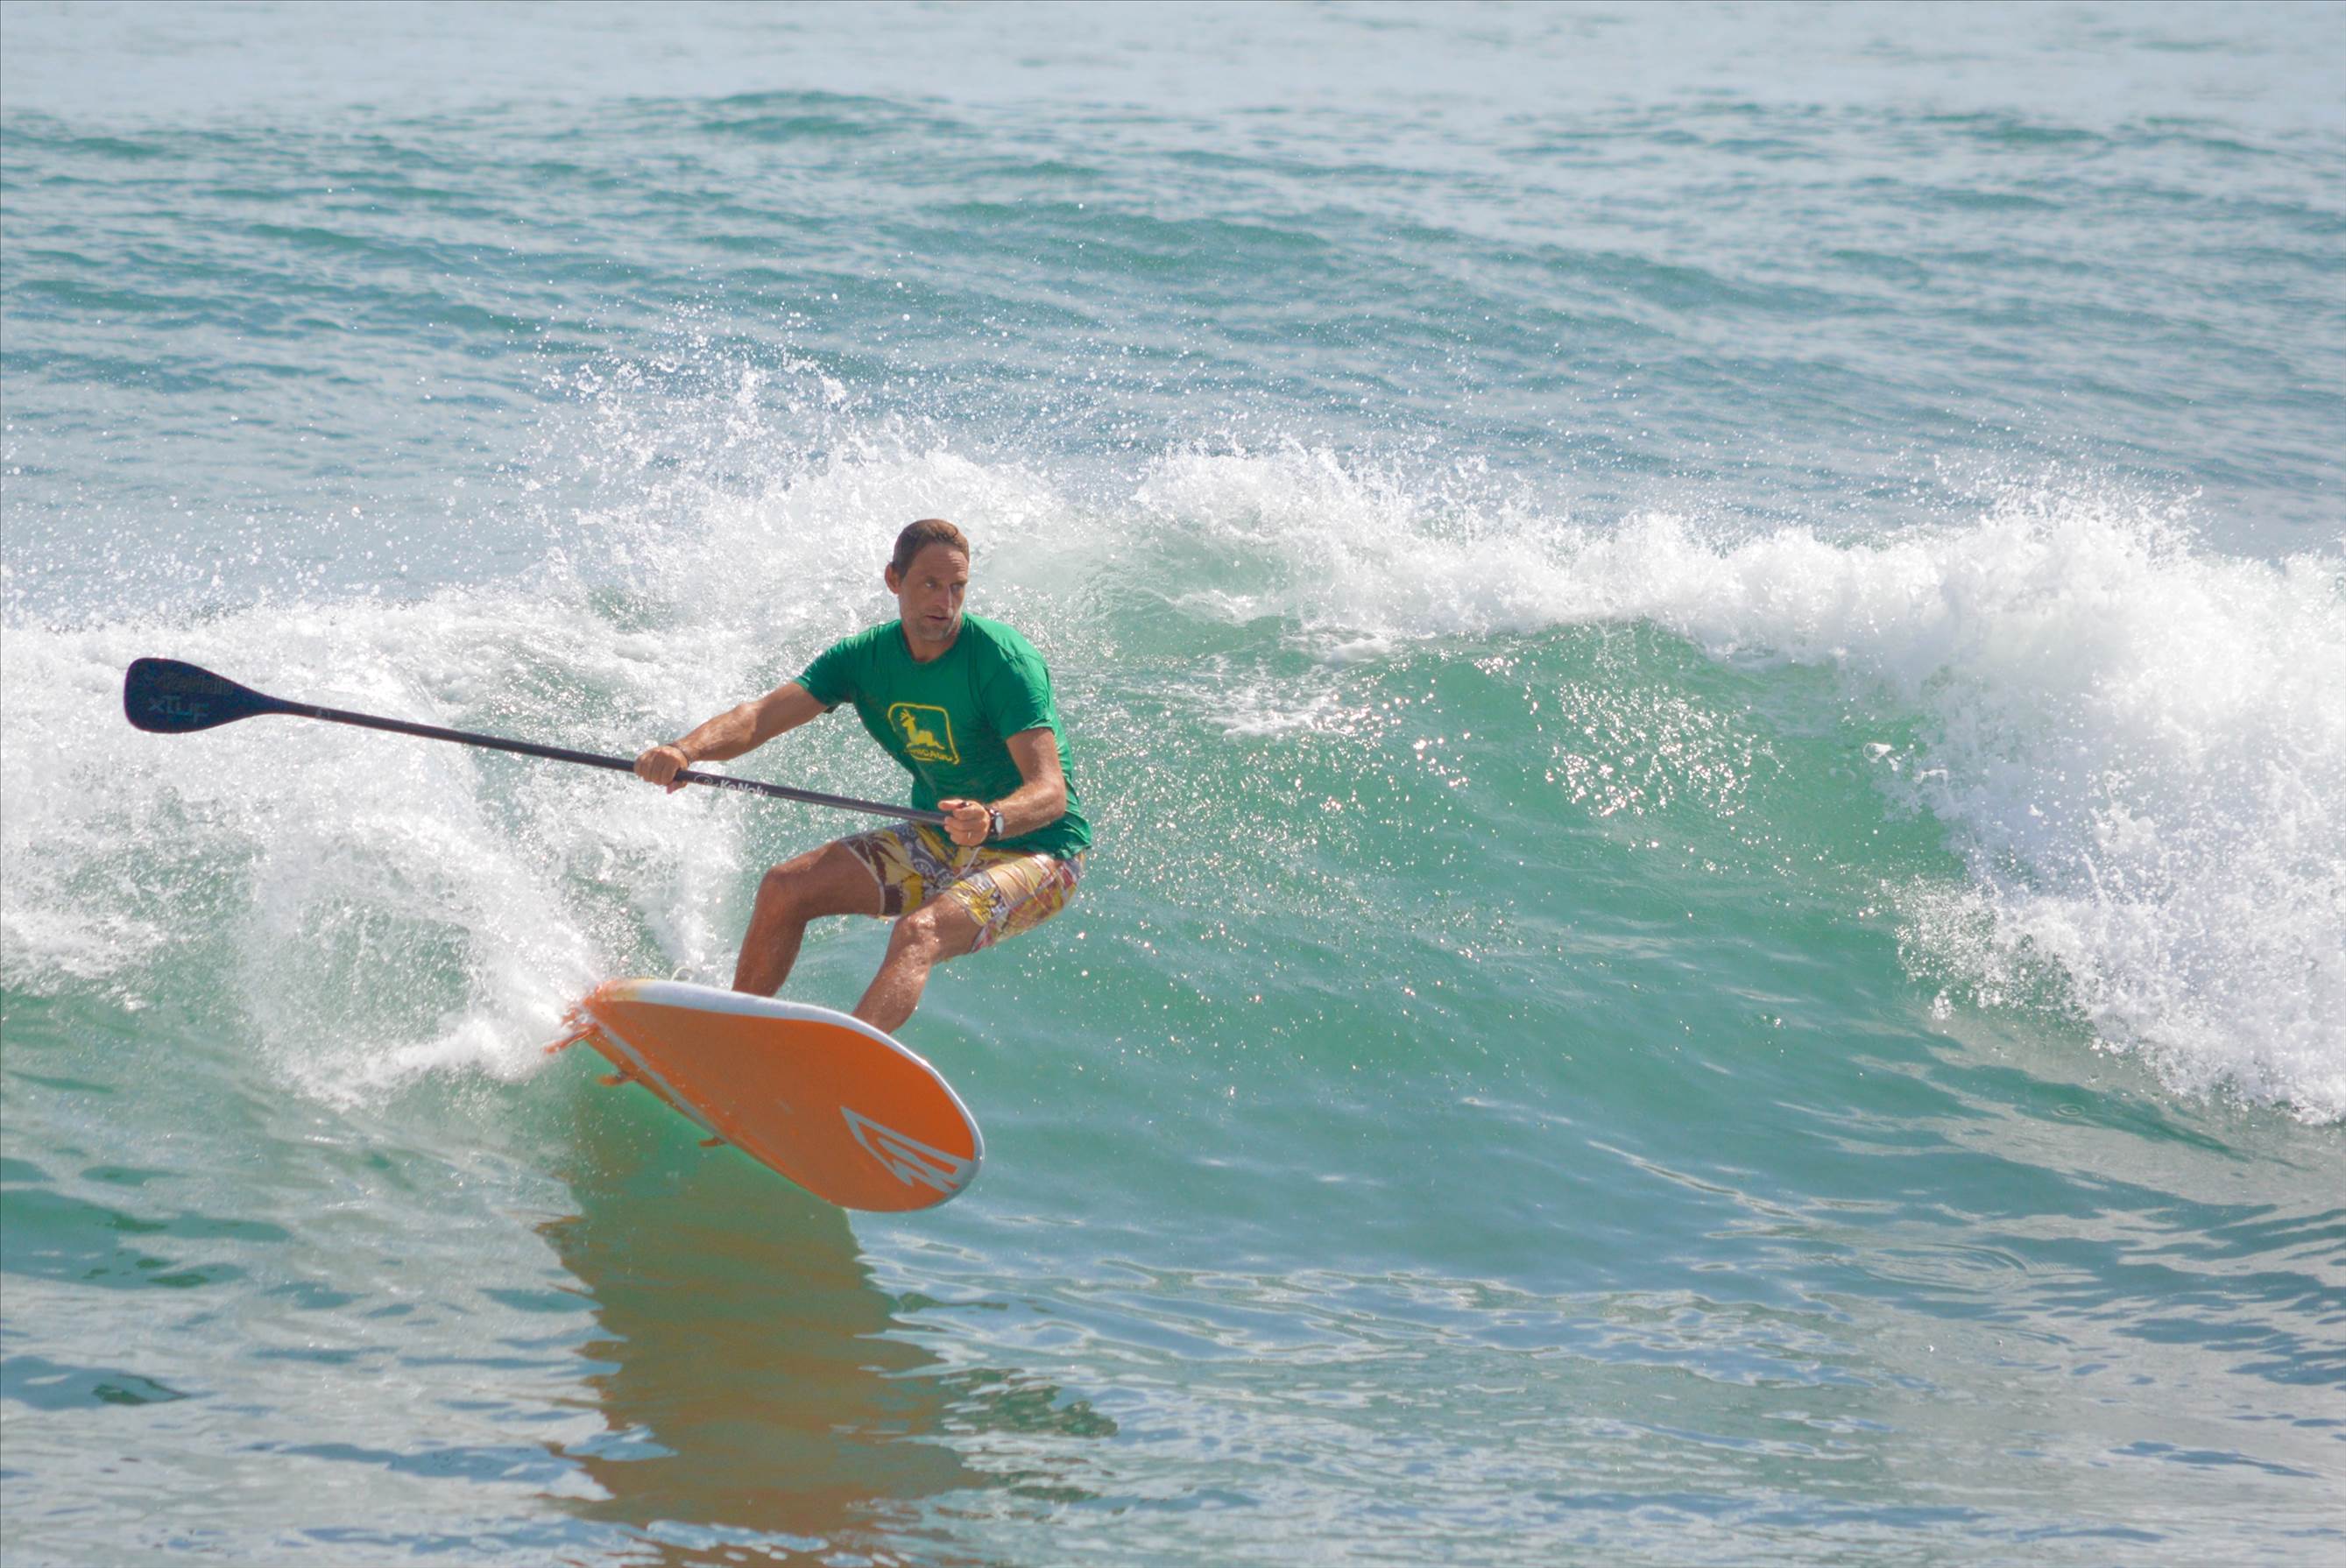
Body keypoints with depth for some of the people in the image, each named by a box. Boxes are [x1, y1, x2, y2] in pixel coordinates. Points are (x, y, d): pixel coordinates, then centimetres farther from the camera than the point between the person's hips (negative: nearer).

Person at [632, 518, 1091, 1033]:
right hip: (942, 840, 7)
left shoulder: (1001, 659, -22)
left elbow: (1050, 791, -29)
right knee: (784, 889, -2)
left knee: (918, 932, -34)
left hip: (1034, 850, -7)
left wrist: (993, 819, -52)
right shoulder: (866, 656, -5)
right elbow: (758, 718, -15)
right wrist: (685, 750, -36)